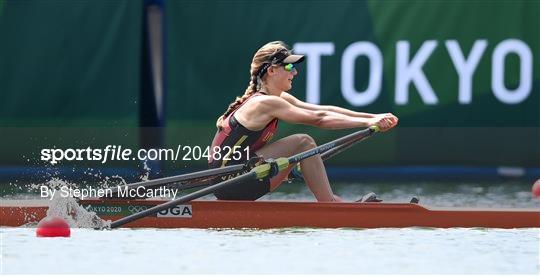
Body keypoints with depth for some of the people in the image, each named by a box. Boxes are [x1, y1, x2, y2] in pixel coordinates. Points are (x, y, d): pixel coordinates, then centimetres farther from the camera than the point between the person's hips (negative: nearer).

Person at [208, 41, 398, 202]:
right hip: (231, 183, -10)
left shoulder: (279, 99, 12)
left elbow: (323, 110, 7)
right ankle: (330, 206, -8)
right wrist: (368, 122, -18)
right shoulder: (266, 103, -16)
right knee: (303, 143, -12)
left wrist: (373, 117, 0)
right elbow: (318, 119, -19)